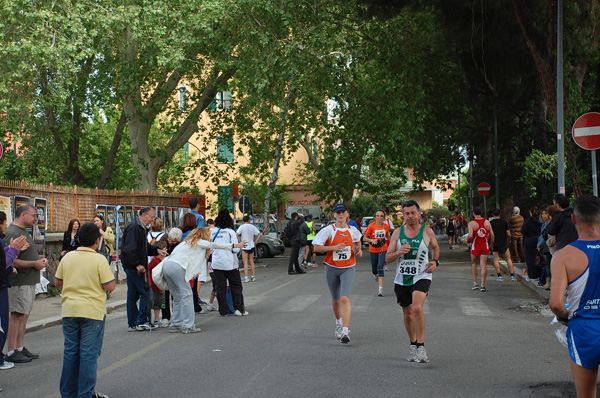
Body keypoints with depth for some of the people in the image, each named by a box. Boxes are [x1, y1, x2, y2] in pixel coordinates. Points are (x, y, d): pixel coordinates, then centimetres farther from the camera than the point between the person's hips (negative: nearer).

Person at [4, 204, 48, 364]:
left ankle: (20, 348, 21)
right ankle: (11, 352, 0)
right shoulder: (13, 233, -16)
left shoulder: (23, 231, 17)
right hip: (20, 282, -10)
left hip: (29, 281, 10)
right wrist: (34, 264, -16)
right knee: (17, 315, -6)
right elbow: (12, 261, -23)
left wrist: (39, 261, 10)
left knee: (24, 315, 13)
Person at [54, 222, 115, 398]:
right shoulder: (99, 260, -11)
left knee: (70, 352, 13)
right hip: (92, 312, -4)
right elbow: (109, 286, -12)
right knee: (89, 354, 2)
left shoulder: (67, 257, 3)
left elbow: (57, 282, 12)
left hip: (69, 311, 5)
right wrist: (112, 277, 7)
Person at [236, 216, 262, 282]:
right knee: (251, 261, 12)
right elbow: (260, 235, 2)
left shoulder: (242, 227, -7)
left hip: (245, 247, -4)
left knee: (245, 262, -3)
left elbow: (236, 234, -19)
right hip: (252, 246, 4)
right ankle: (253, 276, 14)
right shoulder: (253, 227, 4)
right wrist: (255, 242, 5)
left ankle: (246, 277, -8)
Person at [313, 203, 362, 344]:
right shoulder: (329, 230, -5)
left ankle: (345, 331, -21)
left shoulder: (353, 230, 4)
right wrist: (334, 247, -19)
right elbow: (316, 248, -8)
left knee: (345, 298, -18)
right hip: (332, 268, 1)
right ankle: (338, 322, 45)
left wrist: (358, 251, 3)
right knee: (335, 299, 15)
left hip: (348, 268, 0)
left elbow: (357, 243, 25)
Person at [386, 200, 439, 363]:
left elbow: (435, 247, 20)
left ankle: (421, 346, -18)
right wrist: (398, 252, -19)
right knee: (408, 315, 13)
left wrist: (435, 261, 1)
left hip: (422, 276, -3)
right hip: (402, 279, 3)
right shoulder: (398, 232, 2)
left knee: (417, 308, -26)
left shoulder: (427, 232, -1)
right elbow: (387, 258, 1)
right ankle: (413, 344, 35)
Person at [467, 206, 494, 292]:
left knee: (474, 264, 16)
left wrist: (468, 240, 1)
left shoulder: (471, 223, -10)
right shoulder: (487, 222, 2)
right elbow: (492, 235, 3)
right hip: (485, 246, 2)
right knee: (483, 265, 1)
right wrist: (491, 245, 15)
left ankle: (475, 283, 14)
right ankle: (483, 284, -6)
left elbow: (470, 236, -21)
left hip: (475, 246, -2)